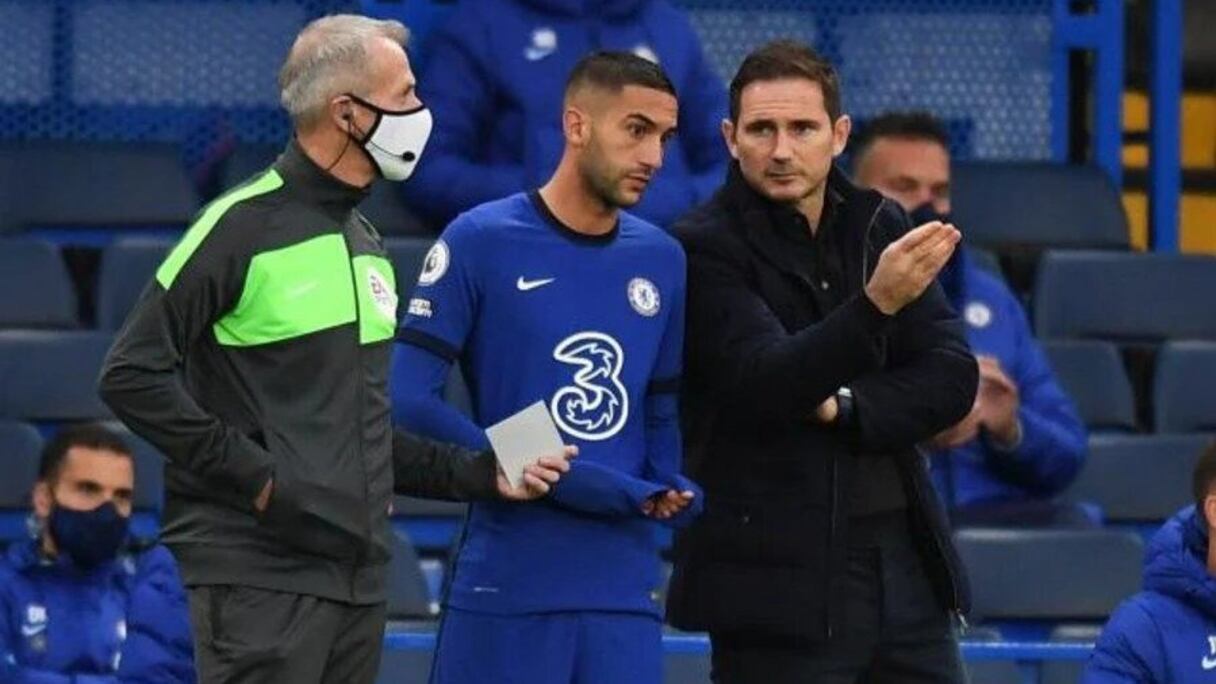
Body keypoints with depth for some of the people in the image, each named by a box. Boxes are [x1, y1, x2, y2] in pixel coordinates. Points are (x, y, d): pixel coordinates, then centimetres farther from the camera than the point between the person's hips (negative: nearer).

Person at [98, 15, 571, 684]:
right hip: (260, 572, -8)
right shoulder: (243, 226, -7)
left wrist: (477, 474, 13)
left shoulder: (365, 243, 19)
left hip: (357, 576, 8)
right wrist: (254, 476, -14)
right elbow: (132, 375, -11)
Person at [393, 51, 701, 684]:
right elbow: (409, 399, -9)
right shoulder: (480, 242, -4)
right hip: (506, 581, -4)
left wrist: (669, 490, 0)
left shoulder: (661, 261, 12)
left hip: (624, 589, 4)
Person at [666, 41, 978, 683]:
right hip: (781, 581, -6)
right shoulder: (705, 249, -8)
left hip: (904, 561, 6)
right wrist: (876, 302, -34)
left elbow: (952, 377, 5)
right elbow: (766, 383, -21)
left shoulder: (881, 227, 10)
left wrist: (844, 408, -12)